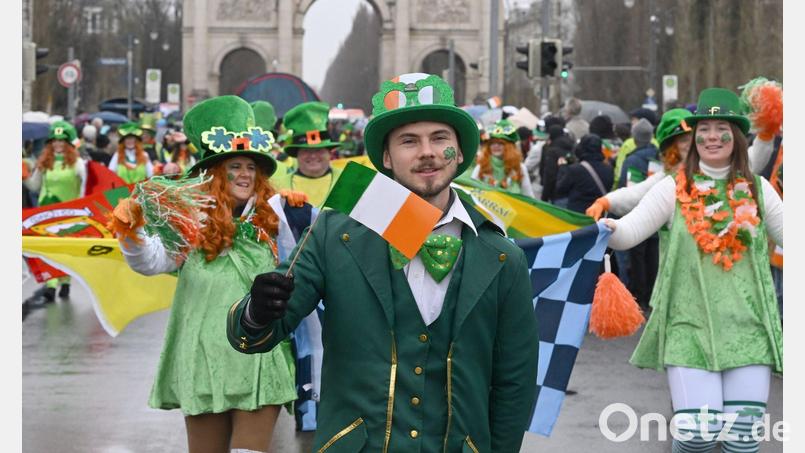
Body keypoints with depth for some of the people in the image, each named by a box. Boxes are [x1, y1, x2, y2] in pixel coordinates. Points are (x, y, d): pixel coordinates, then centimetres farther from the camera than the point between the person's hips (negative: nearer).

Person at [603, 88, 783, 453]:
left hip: (748, 329, 2)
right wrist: (610, 229, -28)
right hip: (690, 327, -2)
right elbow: (630, 231, -6)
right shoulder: (674, 189, 3)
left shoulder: (757, 190, 8)